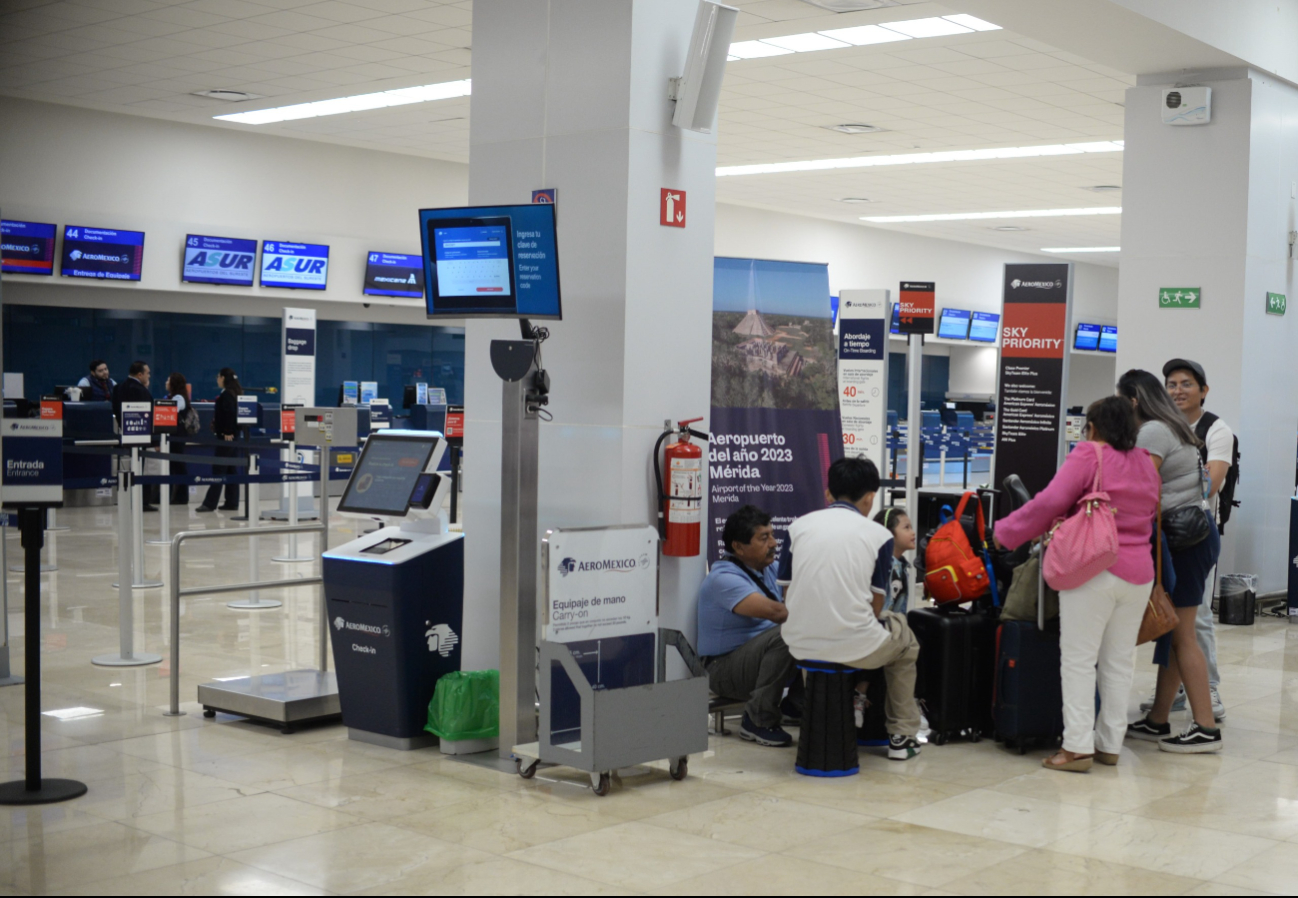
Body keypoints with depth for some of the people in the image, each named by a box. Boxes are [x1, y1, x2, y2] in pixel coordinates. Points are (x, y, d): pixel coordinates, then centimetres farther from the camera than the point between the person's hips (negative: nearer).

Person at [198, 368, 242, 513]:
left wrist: (227, 433, -21)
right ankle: (232, 502, 11)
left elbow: (229, 414, -22)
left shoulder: (226, 395, -13)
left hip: (225, 437, -9)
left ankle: (210, 503, -6)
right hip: (233, 436, 9)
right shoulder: (236, 394, 14)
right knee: (231, 470, 10)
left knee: (219, 469, -7)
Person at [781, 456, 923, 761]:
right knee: (906, 643, 30)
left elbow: (786, 593, 12)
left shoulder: (798, 526, 8)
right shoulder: (879, 535, 0)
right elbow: (874, 605, 2)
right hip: (854, 649, -4)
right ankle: (902, 736, 31)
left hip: (799, 645, 4)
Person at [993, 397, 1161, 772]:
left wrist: (1006, 532, -6)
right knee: (1119, 661, 12)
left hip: (1094, 570, -6)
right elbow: (1153, 513, 17)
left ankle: (1077, 747, -4)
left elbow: (1051, 501, -14)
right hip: (1139, 572, 6)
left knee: (1079, 660, -2)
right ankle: (1109, 744, 16)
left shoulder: (1088, 456, -6)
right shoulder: (1146, 464, 15)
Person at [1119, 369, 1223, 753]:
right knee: (1173, 631, 10)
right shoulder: (1172, 428, 21)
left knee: (1181, 634, -7)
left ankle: (1206, 728, -5)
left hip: (1184, 539, -10)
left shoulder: (1152, 432, -9)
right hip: (1192, 533, 10)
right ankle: (1157, 721, 14)